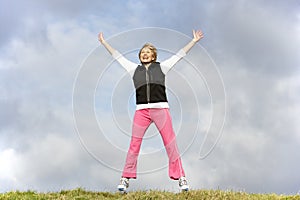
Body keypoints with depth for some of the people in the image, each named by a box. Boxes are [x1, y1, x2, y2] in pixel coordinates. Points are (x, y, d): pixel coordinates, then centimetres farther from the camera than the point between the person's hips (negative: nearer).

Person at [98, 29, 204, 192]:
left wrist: (194, 41, 16)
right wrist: (104, 43, 28)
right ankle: (126, 178, 0)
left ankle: (181, 178, -4)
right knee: (134, 144, -4)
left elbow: (179, 55, 16)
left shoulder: (161, 67, 15)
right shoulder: (134, 69, 19)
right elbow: (118, 57, 25)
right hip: (141, 110, 1)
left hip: (161, 109, -1)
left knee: (170, 143, -5)